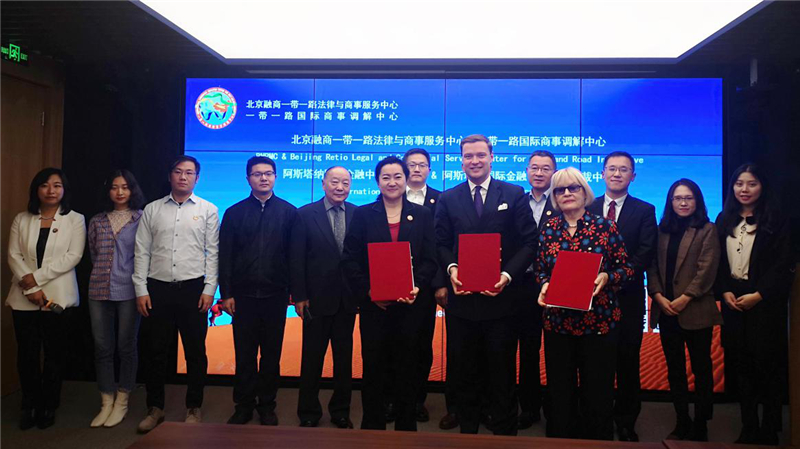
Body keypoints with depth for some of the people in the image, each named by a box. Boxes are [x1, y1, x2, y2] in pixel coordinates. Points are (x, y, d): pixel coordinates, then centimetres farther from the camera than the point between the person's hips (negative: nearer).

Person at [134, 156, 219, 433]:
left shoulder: (208, 210, 3)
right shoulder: (152, 210, 8)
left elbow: (212, 253, 0)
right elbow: (141, 252, 6)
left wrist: (209, 290, -6)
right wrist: (141, 290, -1)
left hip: (193, 288, -1)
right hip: (158, 288, 2)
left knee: (195, 351, 6)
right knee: (154, 350, 8)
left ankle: (194, 408, 21)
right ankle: (155, 408, 24)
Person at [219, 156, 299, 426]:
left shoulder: (289, 212, 3)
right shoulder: (234, 213, 5)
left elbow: (294, 254, 1)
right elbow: (225, 256, 3)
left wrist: (293, 289, -4)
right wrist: (226, 293, -2)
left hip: (275, 294, 0)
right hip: (243, 294, 1)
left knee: (271, 353, 9)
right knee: (244, 353, 7)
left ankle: (267, 406, 22)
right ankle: (243, 405, 22)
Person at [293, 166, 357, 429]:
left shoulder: (358, 214, 1)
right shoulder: (305, 214, -4)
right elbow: (297, 258, -5)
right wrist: (299, 296, -8)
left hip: (347, 299, 2)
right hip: (317, 298, -2)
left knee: (344, 358, 14)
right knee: (312, 358, 10)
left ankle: (341, 411, 30)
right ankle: (308, 413, 27)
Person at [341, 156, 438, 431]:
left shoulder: (422, 215, 6)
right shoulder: (363, 215, 3)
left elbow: (430, 260, 3)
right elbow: (350, 259, -1)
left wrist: (417, 287, -14)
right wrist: (367, 291, -12)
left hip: (410, 303, 1)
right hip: (373, 303, 0)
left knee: (407, 367, 10)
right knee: (373, 366, 6)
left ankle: (406, 426, 25)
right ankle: (372, 426, 22)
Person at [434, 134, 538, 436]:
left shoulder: (514, 195, 2)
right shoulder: (448, 199, 7)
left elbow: (529, 242, -1)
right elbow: (441, 244, 8)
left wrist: (508, 275, -14)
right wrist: (451, 268, -11)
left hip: (501, 297, -2)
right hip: (462, 298, 2)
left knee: (503, 374, 9)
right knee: (465, 373, 13)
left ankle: (505, 433, 25)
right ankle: (467, 431, 29)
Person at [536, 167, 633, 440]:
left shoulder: (605, 226, -2)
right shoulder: (548, 229, 5)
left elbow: (626, 267, 2)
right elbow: (540, 269, 12)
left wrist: (606, 277, -17)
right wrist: (545, 285, -8)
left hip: (599, 319, -2)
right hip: (557, 320, 2)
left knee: (597, 389, 6)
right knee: (560, 388, 11)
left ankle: (597, 440, 26)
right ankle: (559, 437, 29)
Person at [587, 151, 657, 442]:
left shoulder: (645, 211, 4)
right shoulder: (586, 209, 9)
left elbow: (646, 252, -6)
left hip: (628, 297, -1)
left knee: (627, 360, 7)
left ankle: (626, 422, 21)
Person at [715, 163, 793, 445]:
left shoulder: (776, 221, -2)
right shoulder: (724, 221, 9)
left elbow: (783, 266, -7)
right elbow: (718, 262, 7)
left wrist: (758, 295, -15)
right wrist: (725, 292, -6)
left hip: (765, 303, -3)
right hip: (733, 302, 3)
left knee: (768, 364, 2)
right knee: (740, 364, 7)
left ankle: (769, 431, 16)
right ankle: (748, 428, 19)